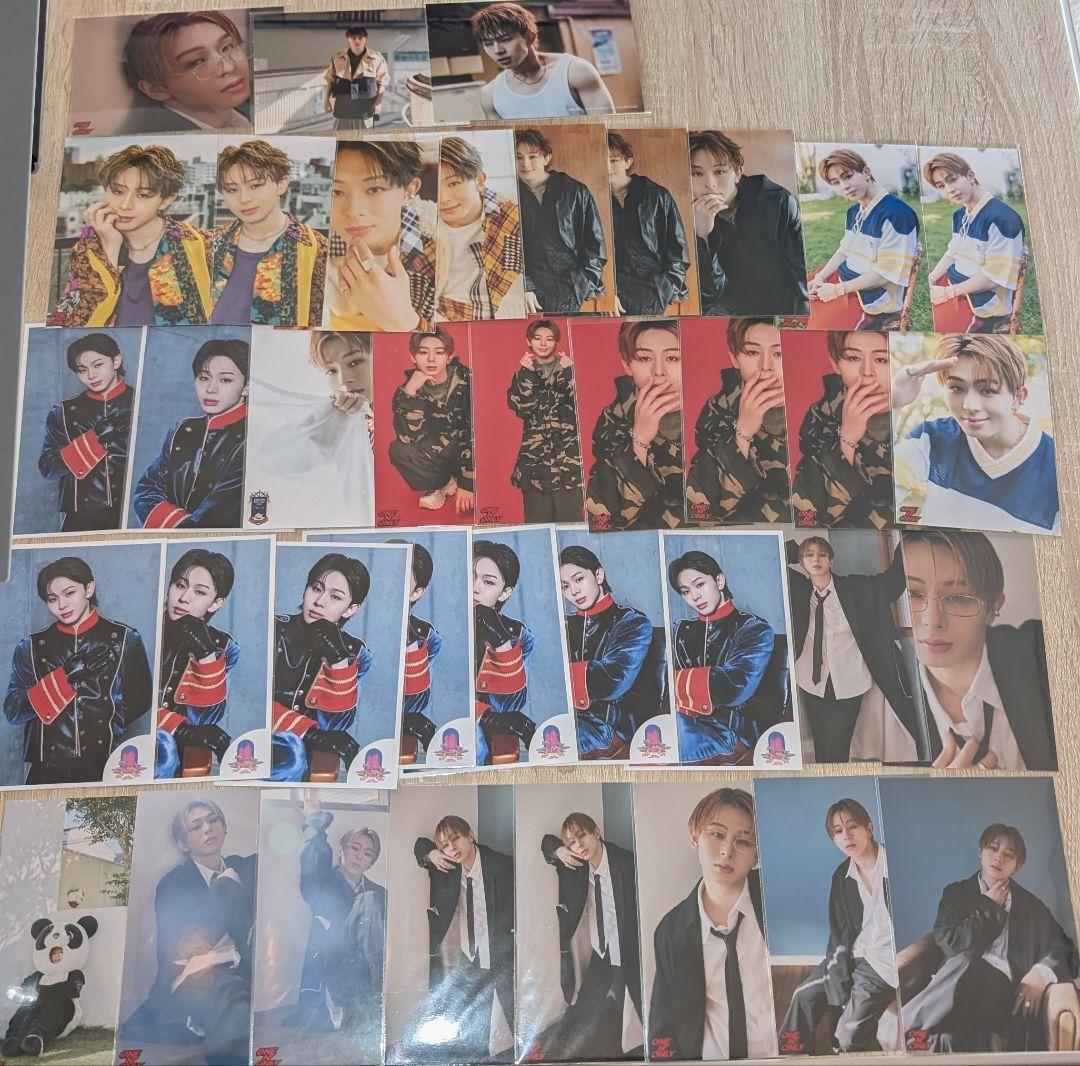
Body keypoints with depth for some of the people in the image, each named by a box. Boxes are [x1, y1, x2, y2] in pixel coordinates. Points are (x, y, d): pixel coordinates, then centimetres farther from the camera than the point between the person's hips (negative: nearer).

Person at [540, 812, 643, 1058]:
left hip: (624, 958, -5)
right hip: (599, 955, 5)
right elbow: (546, 841, 13)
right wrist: (558, 851, -9)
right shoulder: (577, 863, -2)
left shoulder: (626, 862, -18)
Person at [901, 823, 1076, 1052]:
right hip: (960, 984, 0)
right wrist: (990, 906, 4)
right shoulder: (956, 893, 16)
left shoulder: (1030, 905, 20)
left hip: (1003, 991, 0)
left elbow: (1060, 947, 12)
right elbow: (951, 945, 1)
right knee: (964, 962, -39)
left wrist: (1042, 973, -10)